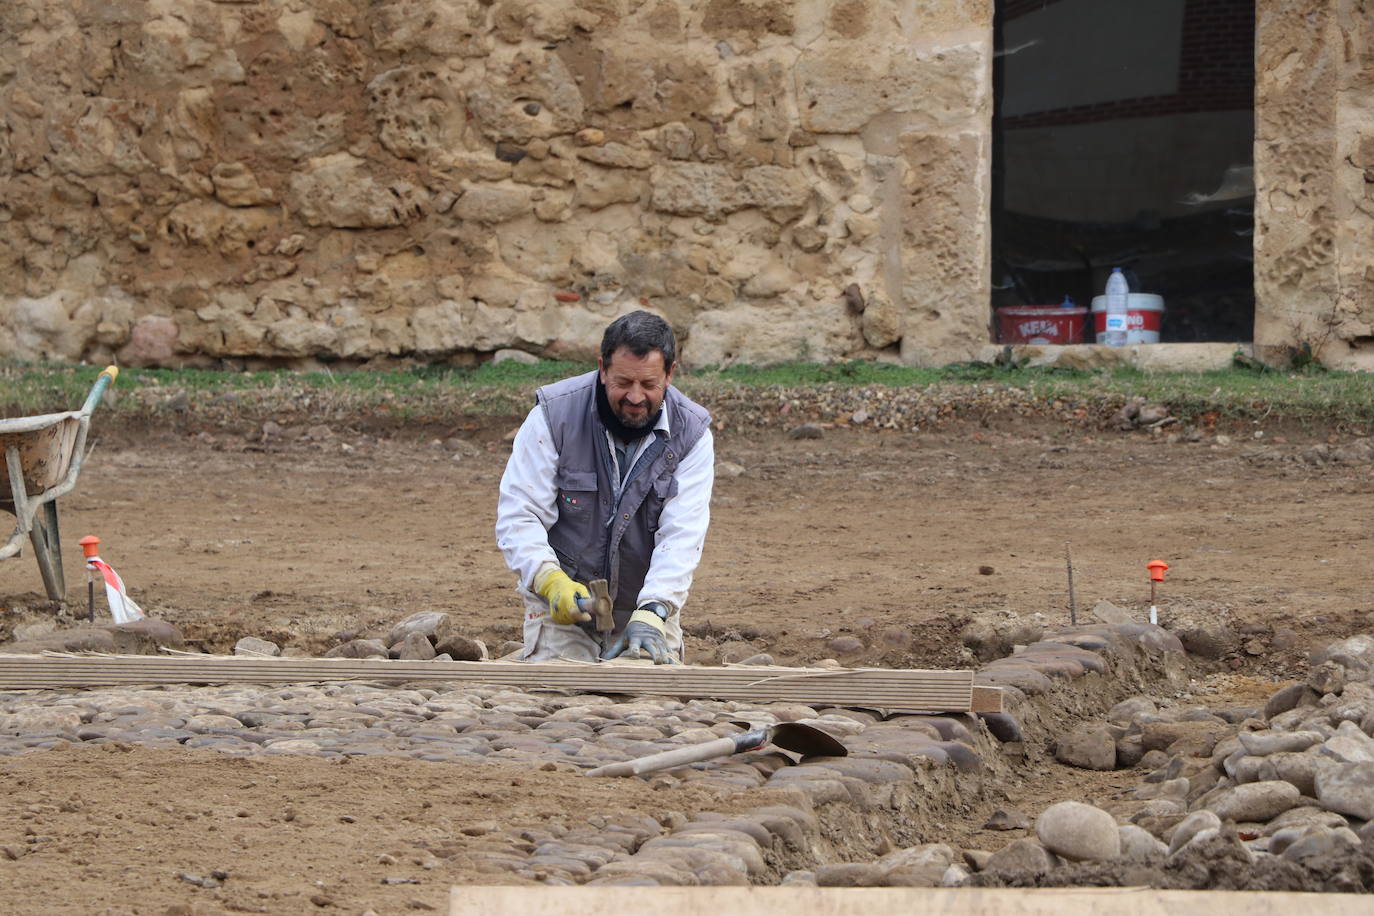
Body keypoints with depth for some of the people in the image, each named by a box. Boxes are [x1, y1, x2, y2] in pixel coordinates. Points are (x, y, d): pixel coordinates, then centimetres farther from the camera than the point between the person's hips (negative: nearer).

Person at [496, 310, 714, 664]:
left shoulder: (691, 434, -10)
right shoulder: (554, 415, -14)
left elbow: (681, 535, -19)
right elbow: (518, 516, -16)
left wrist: (652, 613, -34)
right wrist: (552, 581, -34)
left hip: (648, 605, 1)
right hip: (562, 606, -1)